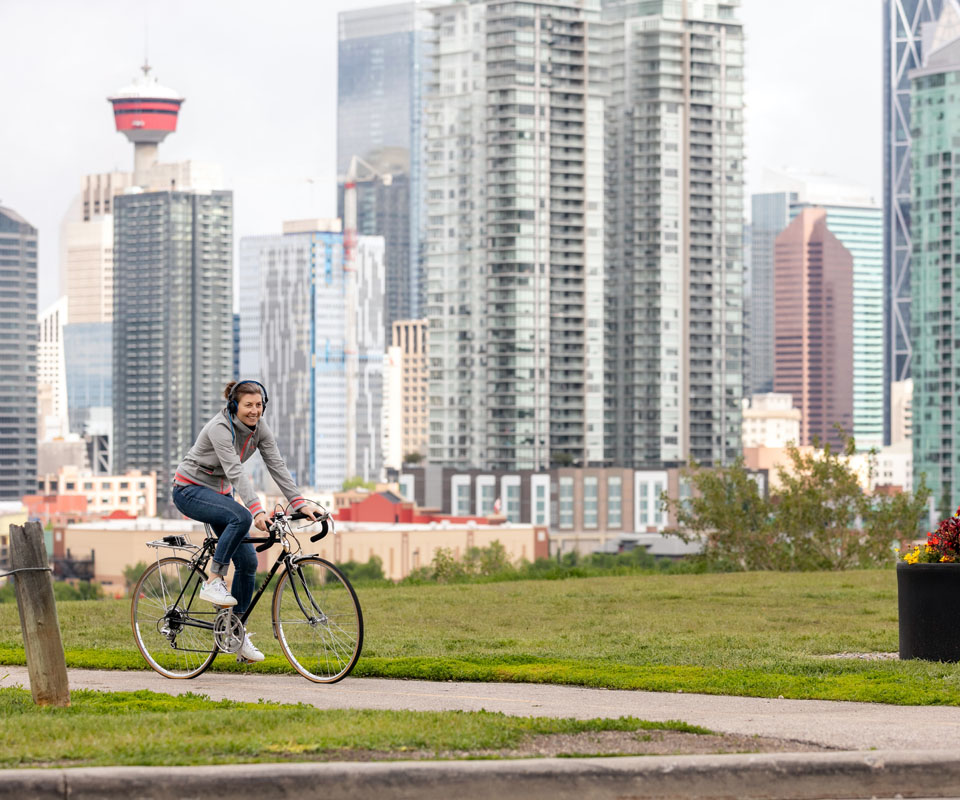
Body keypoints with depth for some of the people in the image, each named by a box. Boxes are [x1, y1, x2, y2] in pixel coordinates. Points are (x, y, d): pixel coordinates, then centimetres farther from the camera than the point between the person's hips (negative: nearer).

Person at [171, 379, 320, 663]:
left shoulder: (259, 429, -4)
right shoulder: (220, 428, -26)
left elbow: (277, 465, -8)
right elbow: (235, 472, -35)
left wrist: (300, 504, -19)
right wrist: (257, 510, -46)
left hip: (219, 492, 8)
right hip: (190, 490, -8)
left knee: (247, 560, -3)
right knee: (241, 517, -35)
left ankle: (239, 637, 6)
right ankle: (213, 582, -22)